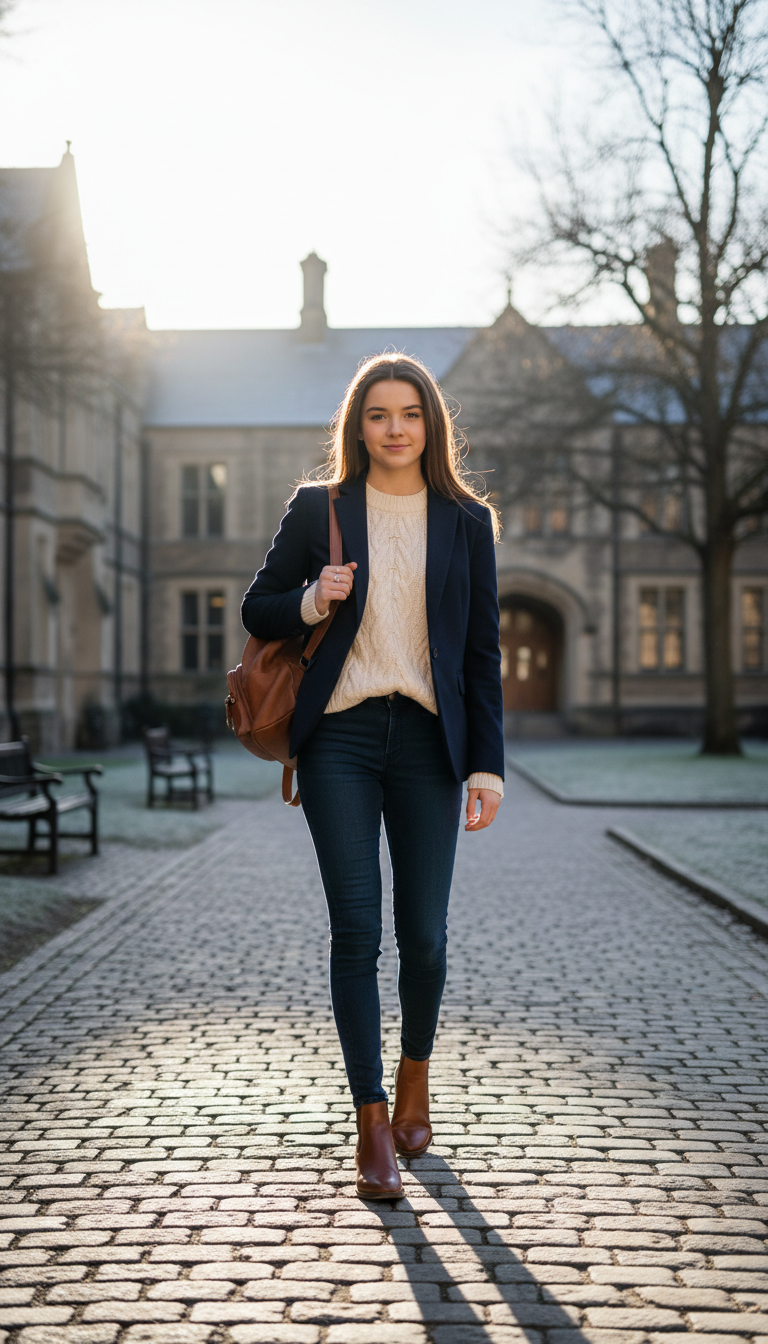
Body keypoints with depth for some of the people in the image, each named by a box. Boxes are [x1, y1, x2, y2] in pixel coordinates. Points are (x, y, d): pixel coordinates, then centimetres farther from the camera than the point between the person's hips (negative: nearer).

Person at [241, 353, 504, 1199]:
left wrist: (487, 765, 1)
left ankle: (415, 1073, 30)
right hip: (339, 737, -1)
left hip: (426, 741, 1)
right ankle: (372, 1124, 4)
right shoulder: (318, 509, 7)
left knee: (423, 934, 1)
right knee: (356, 929, -5)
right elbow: (257, 609, 12)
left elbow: (482, 651, 8)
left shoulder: (467, 522, 9)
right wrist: (310, 603, -10)